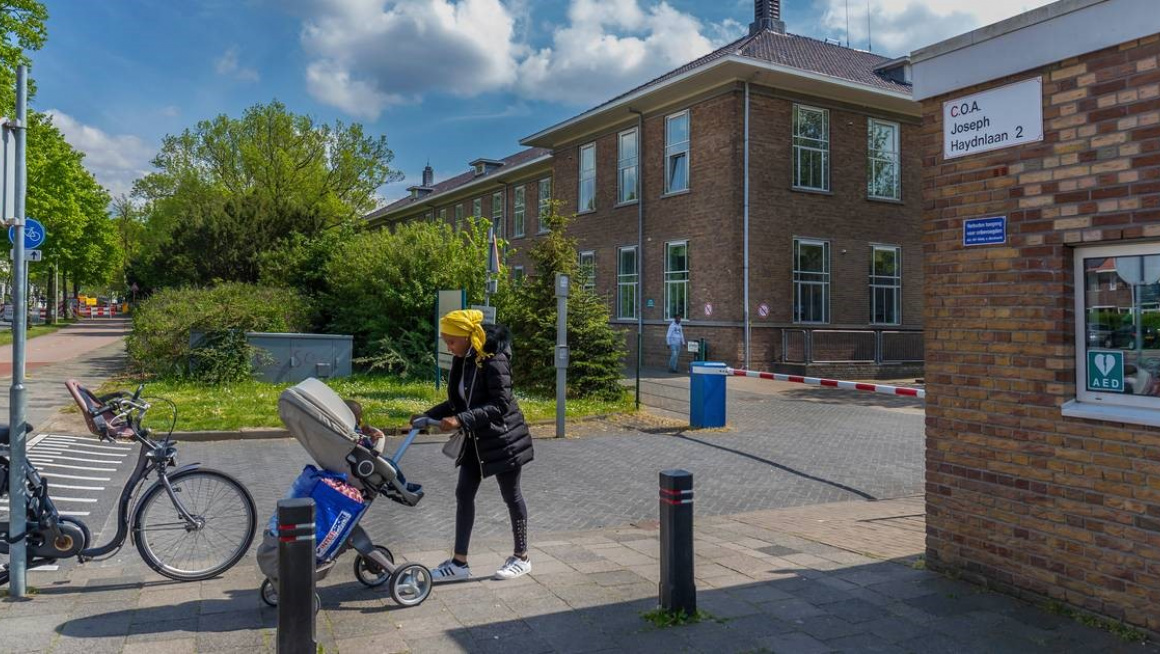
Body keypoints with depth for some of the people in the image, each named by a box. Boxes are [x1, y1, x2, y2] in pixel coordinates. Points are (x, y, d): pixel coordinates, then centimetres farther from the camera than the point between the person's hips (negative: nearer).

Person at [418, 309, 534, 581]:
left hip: (503, 438, -8)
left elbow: (500, 405, -25)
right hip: (477, 440, 8)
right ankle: (459, 562, 16)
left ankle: (521, 558, 21)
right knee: (464, 494, 7)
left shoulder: (493, 360, -21)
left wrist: (461, 420, -31)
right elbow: (458, 401, 12)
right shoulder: (462, 361, 4)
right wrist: (429, 415, 1)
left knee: (511, 495, 5)